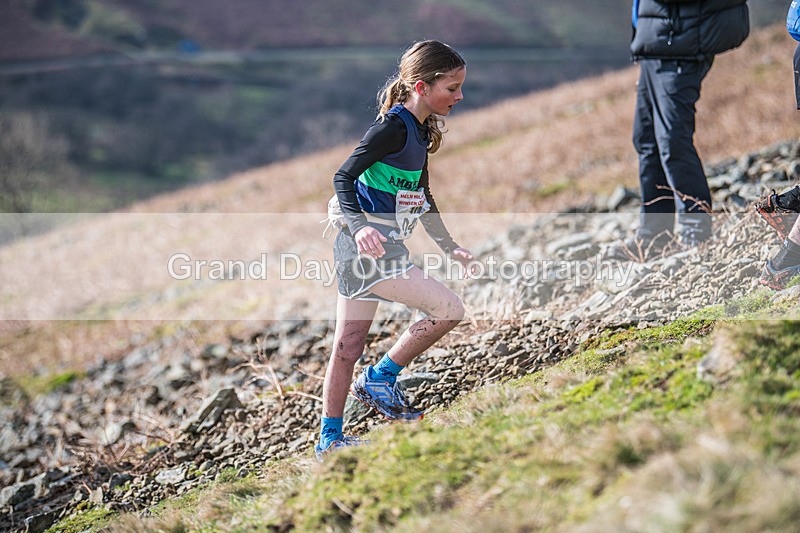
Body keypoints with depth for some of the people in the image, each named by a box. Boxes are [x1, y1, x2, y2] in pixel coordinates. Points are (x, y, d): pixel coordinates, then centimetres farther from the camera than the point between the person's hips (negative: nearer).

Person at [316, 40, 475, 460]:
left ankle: (329, 439, 19)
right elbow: (343, 177, -19)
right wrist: (359, 226, -33)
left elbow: (422, 198, 25)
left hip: (384, 246, 9)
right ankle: (380, 378, -1)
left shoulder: (422, 131, 14)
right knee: (449, 308, -13)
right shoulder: (393, 127, -15)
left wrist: (450, 247, 29)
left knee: (348, 345, 13)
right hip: (367, 243, -9)